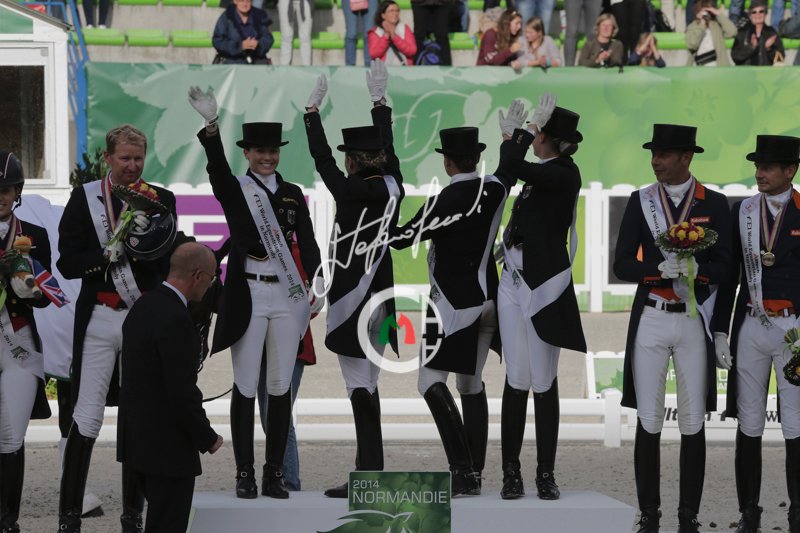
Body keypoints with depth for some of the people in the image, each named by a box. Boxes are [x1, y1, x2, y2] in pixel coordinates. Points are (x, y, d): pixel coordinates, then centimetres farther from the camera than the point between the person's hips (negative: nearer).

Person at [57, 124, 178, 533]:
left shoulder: (161, 201, 7)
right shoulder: (84, 199, 3)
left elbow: (169, 262, 4)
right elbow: (68, 264, -3)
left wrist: (147, 237, -15)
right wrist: (109, 255, -18)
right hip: (99, 319, -2)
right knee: (87, 418, -6)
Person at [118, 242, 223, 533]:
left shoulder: (142, 306, 7)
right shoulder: (176, 321, -22)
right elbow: (182, 392, -23)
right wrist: (207, 438, -9)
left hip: (137, 440, 9)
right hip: (167, 446, -9)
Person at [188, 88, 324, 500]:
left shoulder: (293, 194, 11)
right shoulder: (234, 190, 1)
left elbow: (308, 243, 3)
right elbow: (217, 167, -20)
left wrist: (316, 282, -14)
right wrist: (211, 123, -38)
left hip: (287, 297, 3)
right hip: (247, 297, -3)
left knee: (281, 387, 5)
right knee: (246, 387, -1)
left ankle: (275, 473, 11)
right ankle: (245, 474, 3)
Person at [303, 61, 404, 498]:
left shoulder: (351, 191, -15)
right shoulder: (391, 187, 3)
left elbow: (322, 160, -8)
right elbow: (388, 150, 16)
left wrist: (313, 109, 0)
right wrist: (379, 101, 23)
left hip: (353, 298, -7)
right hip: (380, 294, 7)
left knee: (361, 386, -7)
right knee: (366, 384, 13)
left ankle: (369, 478, -8)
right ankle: (369, 471, 15)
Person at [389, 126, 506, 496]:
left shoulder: (442, 202, -17)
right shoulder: (496, 190, 0)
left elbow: (401, 239, -6)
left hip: (454, 303, -8)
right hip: (488, 298, 8)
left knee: (431, 382, -8)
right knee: (472, 384, 14)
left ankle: (462, 469, -20)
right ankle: (475, 473, 13)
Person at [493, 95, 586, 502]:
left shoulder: (565, 174, -11)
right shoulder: (540, 171, 12)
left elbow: (514, 168, -23)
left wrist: (520, 133, -10)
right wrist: (509, 136, 20)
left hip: (543, 283, -7)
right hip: (513, 280, 7)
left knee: (544, 382, -2)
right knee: (516, 379, 5)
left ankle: (545, 475, 4)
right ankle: (511, 472, 6)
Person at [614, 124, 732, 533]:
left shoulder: (714, 204, 2)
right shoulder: (640, 202, 5)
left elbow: (722, 269, -3)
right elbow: (622, 265, -1)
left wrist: (695, 268, -23)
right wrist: (660, 269, -20)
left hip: (694, 323, -1)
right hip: (650, 320, 1)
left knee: (693, 422, 2)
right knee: (648, 421, 2)